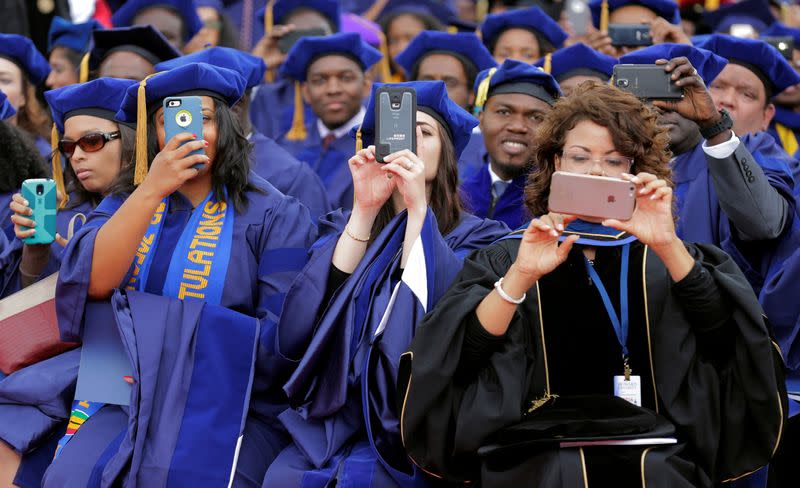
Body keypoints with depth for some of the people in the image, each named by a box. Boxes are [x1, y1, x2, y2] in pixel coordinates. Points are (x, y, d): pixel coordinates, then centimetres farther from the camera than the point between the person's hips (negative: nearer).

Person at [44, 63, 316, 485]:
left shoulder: (275, 216, 2)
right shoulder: (125, 203, 13)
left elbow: (283, 332, -5)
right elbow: (90, 282, -6)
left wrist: (191, 361, -15)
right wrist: (152, 189, -14)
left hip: (232, 407, -3)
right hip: (128, 403, 3)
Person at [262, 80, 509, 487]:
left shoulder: (475, 237, 7)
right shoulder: (344, 227, 15)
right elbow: (295, 336, -3)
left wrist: (417, 206, -13)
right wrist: (365, 210, -6)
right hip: (333, 422, 3)